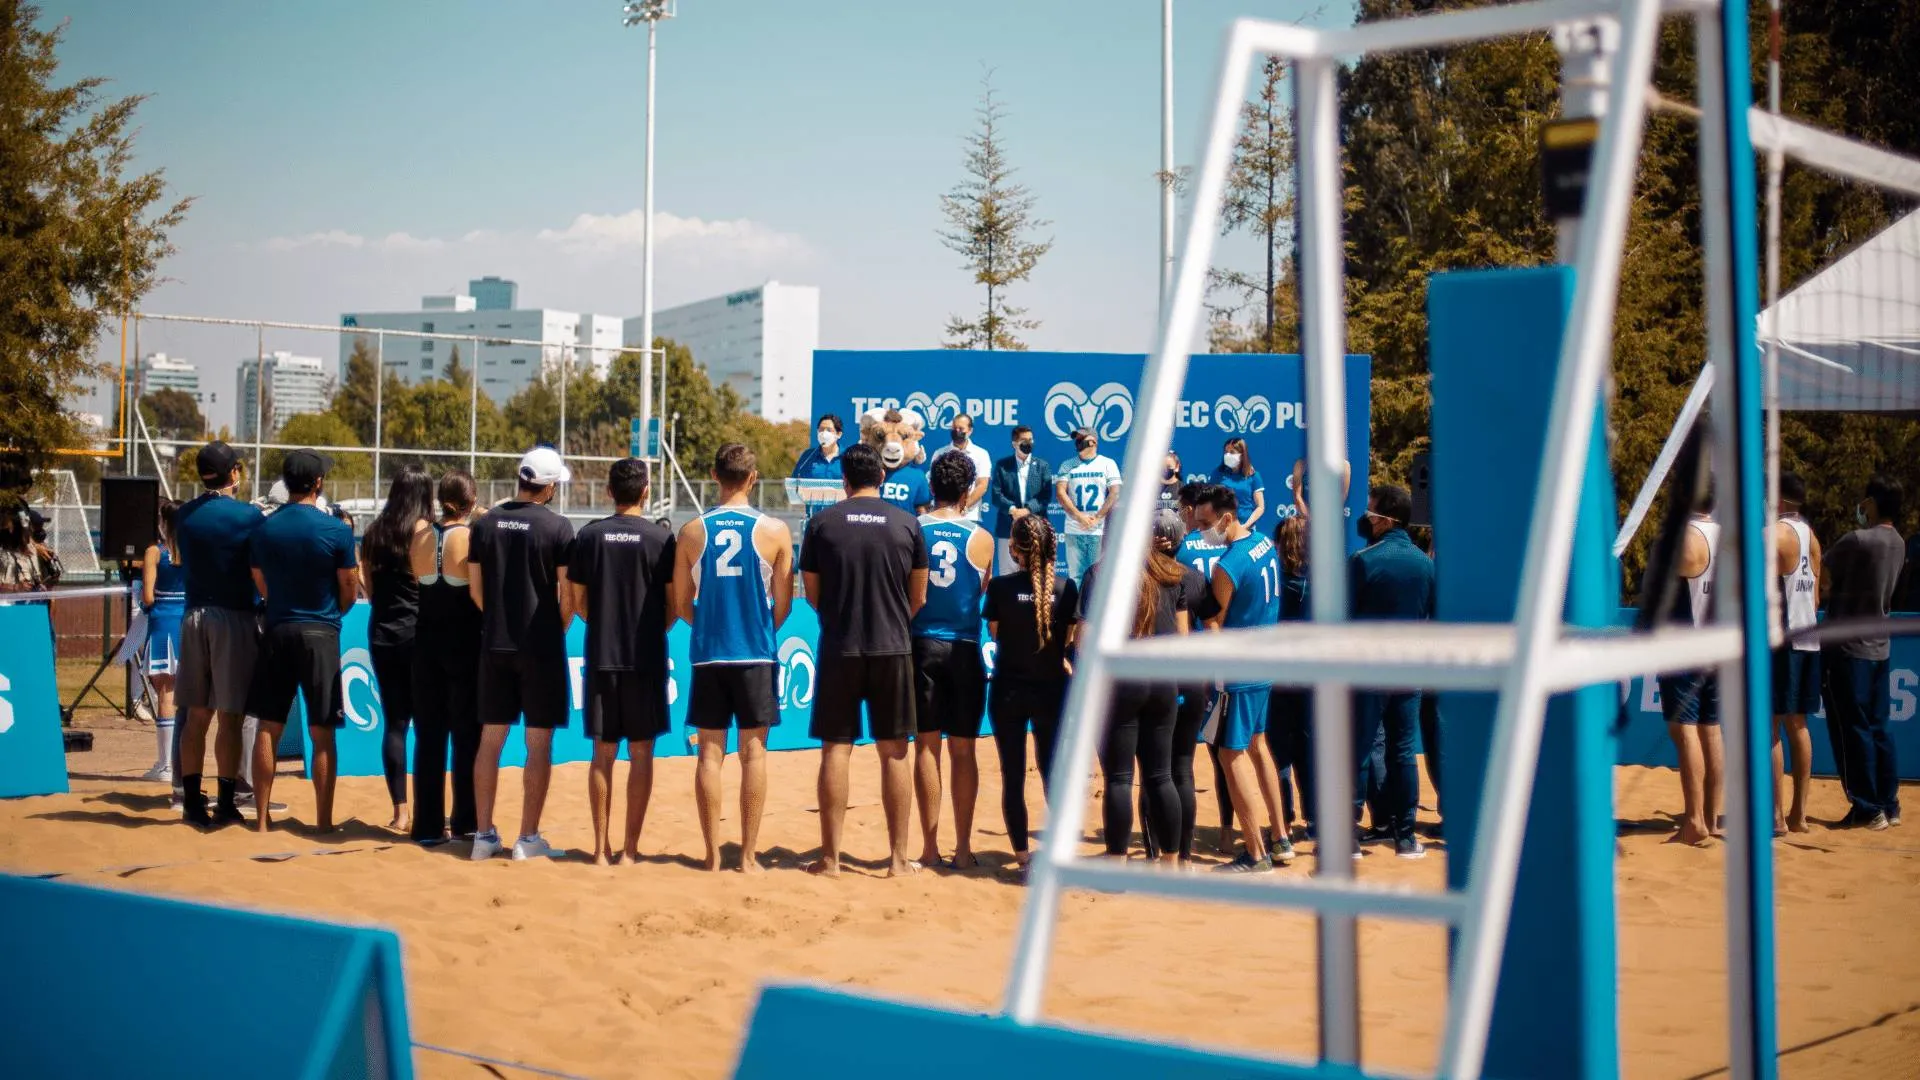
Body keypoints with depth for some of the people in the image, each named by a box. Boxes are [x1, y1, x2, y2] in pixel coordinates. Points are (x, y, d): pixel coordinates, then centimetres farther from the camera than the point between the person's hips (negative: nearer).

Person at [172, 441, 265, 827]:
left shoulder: (183, 515, 7)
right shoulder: (248, 515, -9)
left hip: (194, 616, 5)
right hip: (235, 617, -5)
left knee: (196, 715, 10)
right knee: (230, 717, -2)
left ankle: (192, 801, 12)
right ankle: (225, 804, -1)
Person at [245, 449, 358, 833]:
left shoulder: (264, 528, 2)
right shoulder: (336, 530, -10)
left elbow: (261, 585, 9)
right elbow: (349, 590, -4)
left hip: (276, 632, 3)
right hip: (320, 634, -3)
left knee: (268, 729, 9)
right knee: (322, 734, 2)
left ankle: (262, 818, 12)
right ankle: (323, 821, 5)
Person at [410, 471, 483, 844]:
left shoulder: (421, 536, 1)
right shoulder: (475, 537, -12)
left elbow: (418, 579, 7)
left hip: (427, 642, 4)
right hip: (466, 643, -4)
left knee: (428, 735, 9)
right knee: (467, 735, 8)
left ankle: (428, 825, 10)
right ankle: (465, 821, 14)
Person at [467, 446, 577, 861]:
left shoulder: (486, 524, 4)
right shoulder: (558, 527, -9)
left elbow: (476, 589, 7)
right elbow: (568, 594, -10)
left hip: (494, 644, 4)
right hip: (541, 647, -4)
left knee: (490, 741, 10)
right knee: (539, 745, 2)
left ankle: (484, 835, 14)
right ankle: (528, 838, 4)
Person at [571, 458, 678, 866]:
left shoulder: (589, 536, 0)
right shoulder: (660, 538, -5)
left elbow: (578, 601, 4)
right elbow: (673, 603, -3)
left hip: (600, 656, 2)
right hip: (646, 658, -2)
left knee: (603, 753, 7)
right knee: (641, 753, 4)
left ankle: (601, 848, 10)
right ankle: (630, 848, 5)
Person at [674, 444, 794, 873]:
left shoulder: (693, 531, 0)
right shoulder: (774, 531, -3)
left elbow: (682, 604, 5)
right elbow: (783, 603, 1)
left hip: (708, 655, 1)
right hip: (756, 655, -1)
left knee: (710, 751, 6)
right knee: (753, 751, 4)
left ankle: (713, 855, 8)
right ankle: (748, 855, 5)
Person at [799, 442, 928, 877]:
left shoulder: (822, 522, -1)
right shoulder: (907, 523, 1)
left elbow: (812, 593, 4)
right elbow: (918, 597, 6)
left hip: (839, 649, 0)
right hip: (893, 649, 1)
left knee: (836, 750, 5)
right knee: (894, 752, 6)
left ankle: (830, 857, 7)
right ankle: (899, 858, 9)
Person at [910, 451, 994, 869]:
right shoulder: (981, 539, -3)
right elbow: (984, 592, 10)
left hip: (922, 644, 0)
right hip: (964, 648, 0)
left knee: (926, 746, 5)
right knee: (963, 749, 6)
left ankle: (930, 847, 6)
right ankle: (963, 847, 9)